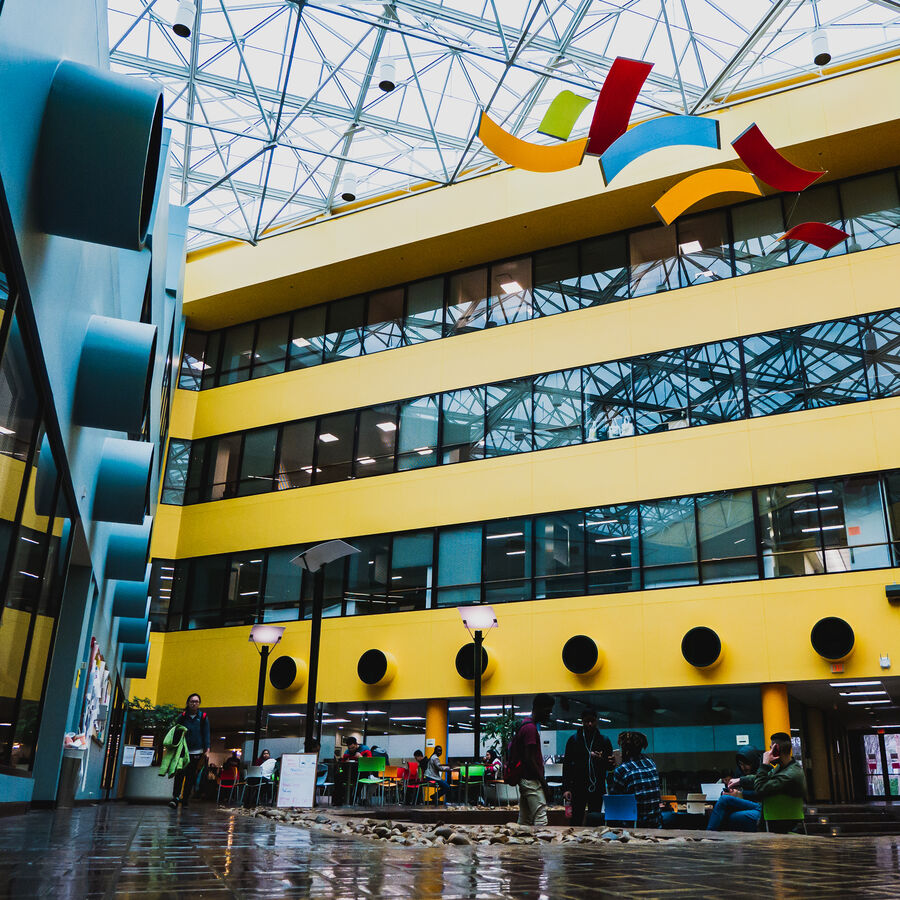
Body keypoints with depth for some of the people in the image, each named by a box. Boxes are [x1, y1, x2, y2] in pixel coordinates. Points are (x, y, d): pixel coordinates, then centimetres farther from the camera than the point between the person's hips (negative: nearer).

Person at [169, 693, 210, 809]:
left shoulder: (203, 717, 5)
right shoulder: (182, 717, 6)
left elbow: (206, 734, 6)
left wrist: (207, 749, -3)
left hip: (197, 752, 0)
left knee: (191, 777, 3)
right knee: (179, 774, -13)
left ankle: (185, 799, 10)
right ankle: (175, 797, -15)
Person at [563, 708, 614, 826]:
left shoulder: (604, 741, 7)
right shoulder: (573, 740, 4)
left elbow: (610, 766, 9)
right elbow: (566, 765, 2)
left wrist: (601, 759, -14)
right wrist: (566, 788, -7)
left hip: (598, 788, 1)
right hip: (578, 788, -1)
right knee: (576, 821, -3)